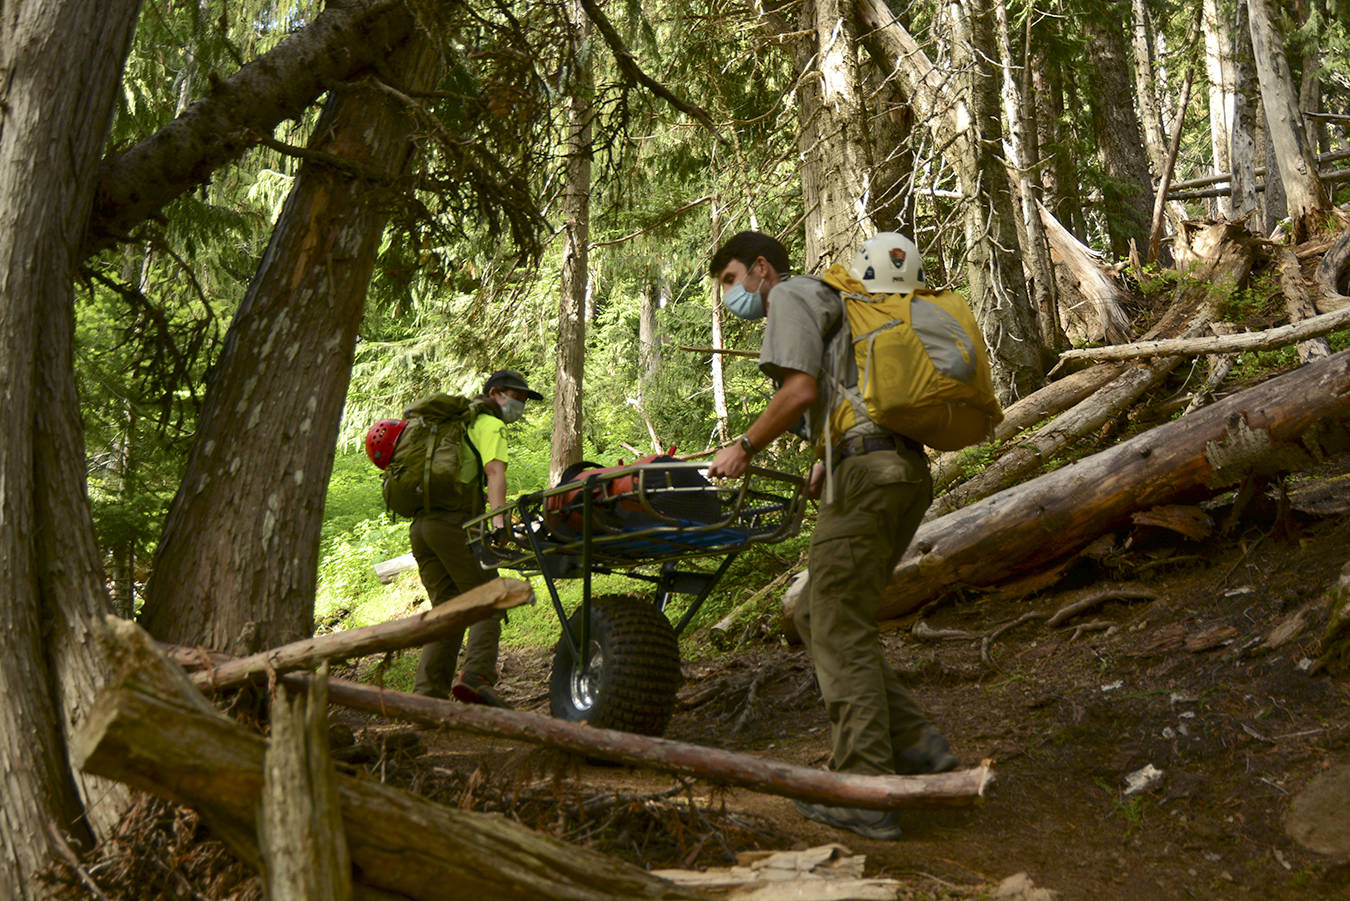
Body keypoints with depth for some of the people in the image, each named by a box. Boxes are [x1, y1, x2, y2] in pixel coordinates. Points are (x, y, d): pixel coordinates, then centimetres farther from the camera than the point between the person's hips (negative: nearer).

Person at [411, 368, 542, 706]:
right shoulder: (488, 424, 5)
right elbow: (495, 470, -13)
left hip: (419, 524, 8)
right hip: (454, 521, -8)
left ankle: (428, 691, 2)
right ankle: (475, 676, -21)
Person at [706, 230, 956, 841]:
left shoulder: (790, 296, 2)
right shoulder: (828, 300, 31)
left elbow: (800, 389, -12)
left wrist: (745, 447, -3)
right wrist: (829, 463, 29)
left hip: (868, 472, -10)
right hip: (907, 470, 10)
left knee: (841, 631, -7)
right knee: (817, 615, 13)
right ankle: (914, 744, 10)